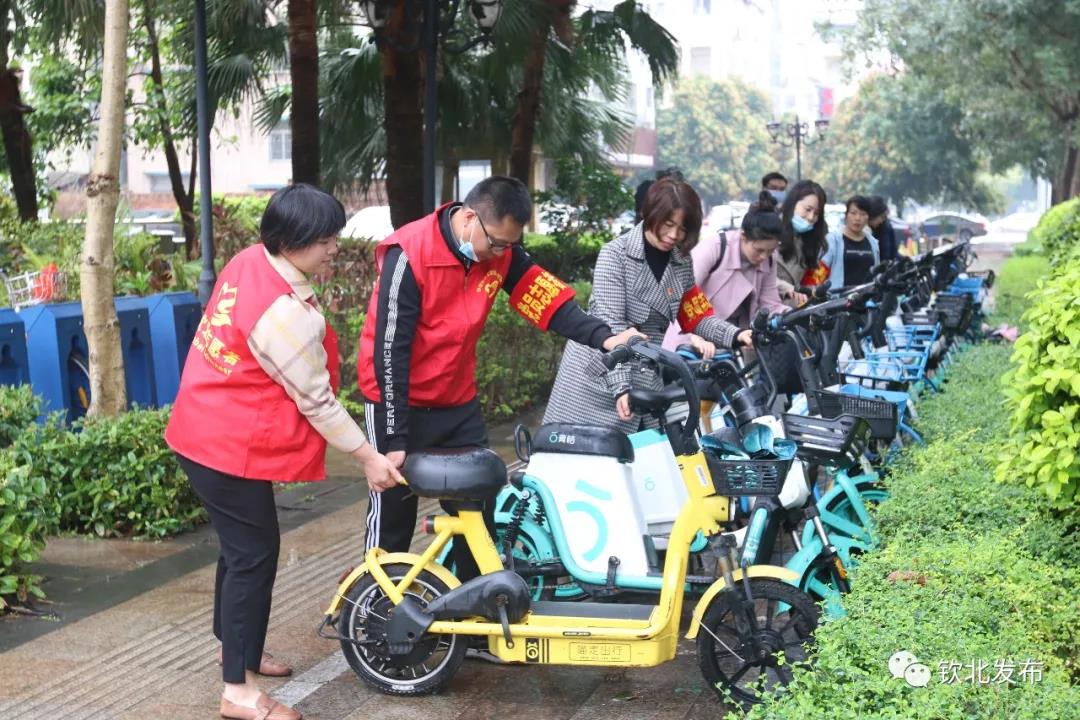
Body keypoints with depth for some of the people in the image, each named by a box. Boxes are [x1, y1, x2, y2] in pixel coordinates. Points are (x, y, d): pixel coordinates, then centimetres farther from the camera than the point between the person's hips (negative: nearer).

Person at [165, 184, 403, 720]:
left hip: (206, 431, 10)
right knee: (255, 555, -3)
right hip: (231, 446, -10)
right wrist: (369, 458, -10)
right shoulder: (287, 313, -27)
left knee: (240, 545, 22)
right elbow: (317, 400, -19)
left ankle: (235, 646, 39)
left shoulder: (248, 262, 1)